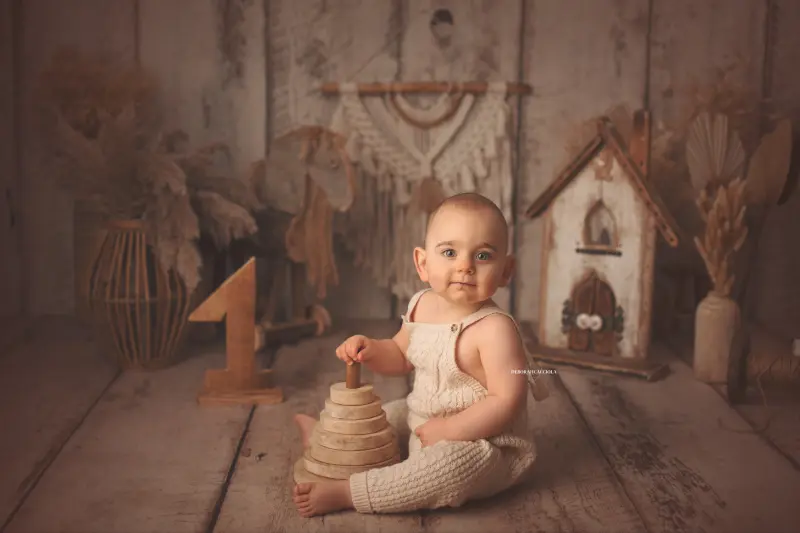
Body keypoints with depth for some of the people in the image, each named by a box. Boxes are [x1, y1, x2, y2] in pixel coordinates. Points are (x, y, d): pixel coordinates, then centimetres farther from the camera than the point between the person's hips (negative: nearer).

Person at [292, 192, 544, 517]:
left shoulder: (494, 328, -26)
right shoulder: (421, 306, -2)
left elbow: (508, 400, -28)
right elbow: (400, 357, 15)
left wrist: (449, 430, -26)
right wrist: (370, 350, -5)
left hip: (481, 443, -8)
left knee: (451, 462, -35)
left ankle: (343, 493, -26)